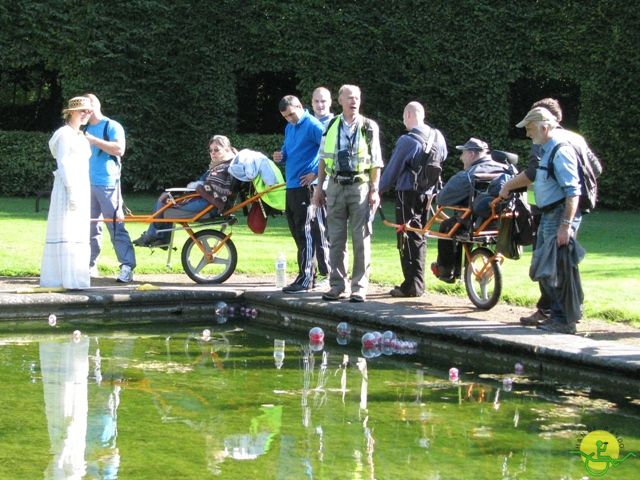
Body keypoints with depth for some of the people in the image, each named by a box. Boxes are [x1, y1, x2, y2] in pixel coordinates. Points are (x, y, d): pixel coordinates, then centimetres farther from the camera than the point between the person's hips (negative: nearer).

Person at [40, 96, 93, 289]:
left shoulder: (81, 137, 19)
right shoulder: (64, 134, -8)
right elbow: (63, 164, -14)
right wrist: (71, 191, -21)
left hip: (81, 187, 9)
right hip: (68, 188, -9)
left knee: (78, 234, 10)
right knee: (66, 232, -11)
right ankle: (68, 279, -14)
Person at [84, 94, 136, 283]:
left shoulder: (112, 126, -2)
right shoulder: (86, 129, 18)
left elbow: (119, 149, -16)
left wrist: (93, 140, -16)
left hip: (108, 184, -7)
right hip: (88, 184, 7)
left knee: (116, 227, -10)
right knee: (90, 228, 8)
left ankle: (127, 267, -11)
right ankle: (90, 266, 13)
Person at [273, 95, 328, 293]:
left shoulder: (313, 125, -11)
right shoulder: (289, 128, 17)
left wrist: (316, 173, -15)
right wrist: (281, 156, 5)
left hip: (306, 186, -9)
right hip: (291, 186, 9)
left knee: (305, 233, -8)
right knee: (296, 231, 12)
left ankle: (305, 279, -7)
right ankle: (309, 272, 20)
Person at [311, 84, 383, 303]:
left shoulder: (369, 127, 2)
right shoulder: (331, 126, 9)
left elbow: (376, 162, 2)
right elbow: (323, 159, 14)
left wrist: (374, 190, -5)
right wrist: (319, 188, 9)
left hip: (360, 186, -3)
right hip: (336, 185, 3)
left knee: (361, 239, -3)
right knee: (336, 239, 5)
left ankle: (359, 287, 2)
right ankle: (337, 284, 12)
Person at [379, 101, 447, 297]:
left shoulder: (407, 141, -17)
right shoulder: (438, 137, 2)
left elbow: (392, 169, -12)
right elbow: (442, 158, 18)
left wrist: (379, 190, 0)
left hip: (408, 192, -7)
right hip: (427, 193, 7)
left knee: (408, 238, -2)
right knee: (419, 237, 16)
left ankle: (412, 285, -3)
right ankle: (418, 282, 21)